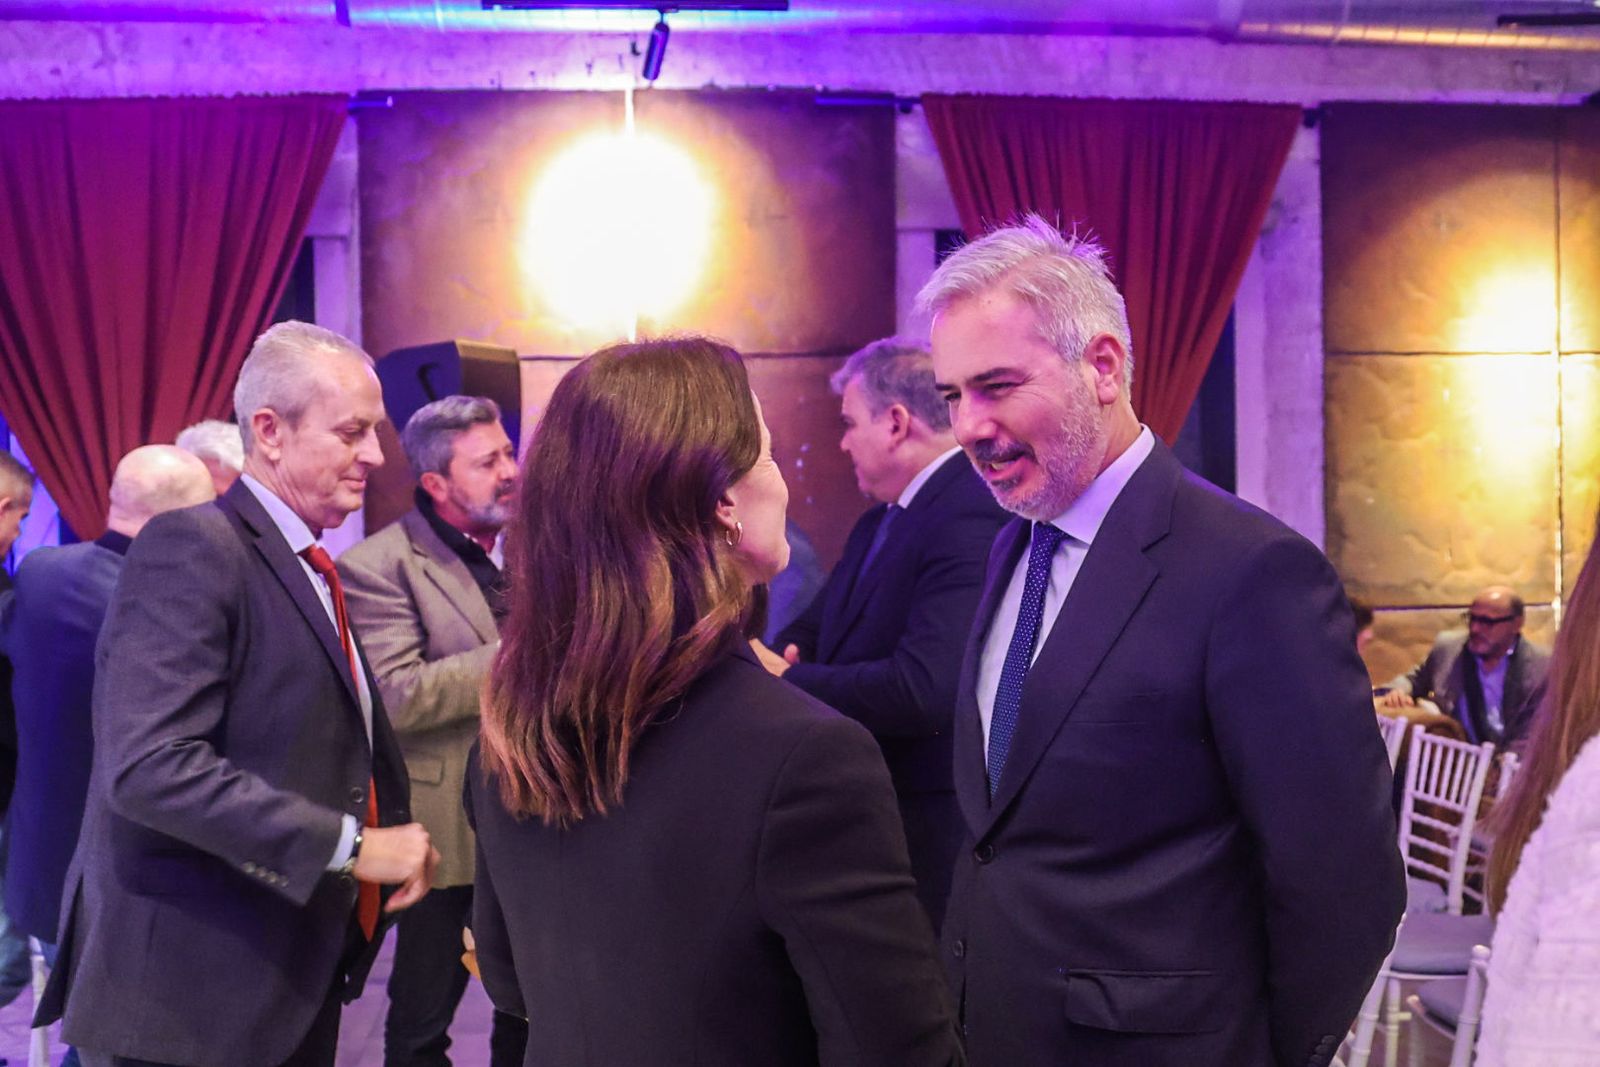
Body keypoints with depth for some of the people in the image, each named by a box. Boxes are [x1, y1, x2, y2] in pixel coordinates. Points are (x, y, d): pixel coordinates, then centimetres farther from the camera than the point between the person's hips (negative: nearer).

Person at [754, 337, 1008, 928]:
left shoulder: (970, 519, -20)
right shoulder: (877, 524, 12)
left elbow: (925, 689, -29)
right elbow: (811, 629, 16)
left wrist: (789, 679, -17)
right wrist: (778, 658, -8)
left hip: (927, 835, -9)